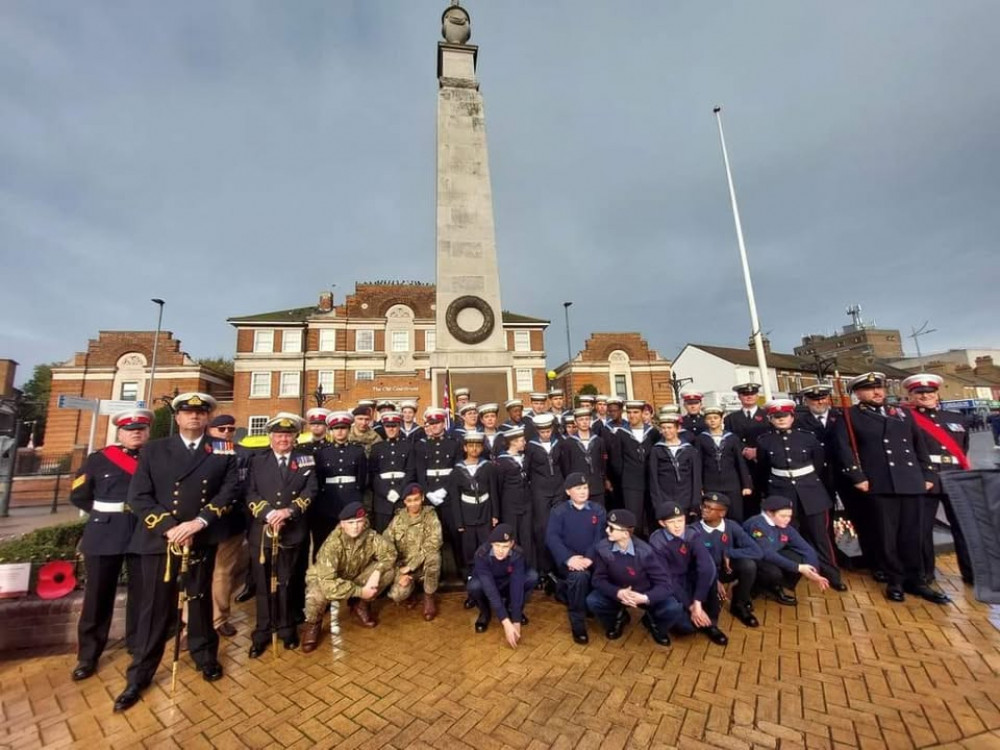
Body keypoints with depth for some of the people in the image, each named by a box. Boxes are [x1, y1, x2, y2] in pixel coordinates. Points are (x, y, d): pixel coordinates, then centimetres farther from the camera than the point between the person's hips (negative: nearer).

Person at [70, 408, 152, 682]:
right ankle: (88, 655, 27)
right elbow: (78, 496, 6)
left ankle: (138, 645, 30)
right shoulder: (98, 460, 0)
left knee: (142, 593, 11)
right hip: (104, 536, 0)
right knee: (98, 596, 10)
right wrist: (105, 515, 1)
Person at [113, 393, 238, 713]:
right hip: (158, 539, 0)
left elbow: (229, 492, -5)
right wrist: (169, 528, -14)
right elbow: (138, 496, -3)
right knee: (155, 606, 7)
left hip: (202, 539, 0)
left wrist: (199, 522, -17)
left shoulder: (224, 452, 1)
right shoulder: (153, 450, 3)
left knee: (201, 599, 14)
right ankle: (140, 674, 26)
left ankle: (205, 656, 34)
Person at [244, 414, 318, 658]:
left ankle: (286, 628, 30)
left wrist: (289, 511, -17)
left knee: (286, 583, 12)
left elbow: (311, 490, -4)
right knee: (263, 584, 10)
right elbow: (250, 493, -2)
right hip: (261, 531, 0)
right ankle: (262, 632, 26)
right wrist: (269, 514, -17)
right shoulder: (258, 460, 5)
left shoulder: (305, 459, 4)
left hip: (293, 532, 0)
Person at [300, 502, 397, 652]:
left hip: (355, 575, 4)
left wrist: (377, 572, -32)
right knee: (315, 596, -36)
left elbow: (389, 552, -13)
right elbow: (327, 582, -40)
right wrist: (359, 591, -35)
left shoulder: (370, 535, -23)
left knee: (388, 571, -18)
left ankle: (363, 606, 8)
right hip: (324, 578, -3)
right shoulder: (332, 544, -36)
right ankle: (313, 625, 1)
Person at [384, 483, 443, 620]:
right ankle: (408, 592, 14)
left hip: (425, 565, -1)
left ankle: (429, 597, -9)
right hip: (404, 566, 2)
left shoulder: (430, 516, -9)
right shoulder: (397, 519, -2)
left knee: (433, 556, -35)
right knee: (397, 596, -25)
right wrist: (401, 572, -15)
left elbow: (433, 544, -19)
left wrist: (411, 566, -22)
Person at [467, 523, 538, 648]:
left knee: (532, 577, -28)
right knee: (474, 586, -37)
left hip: (508, 585, 1)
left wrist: (516, 622, -39)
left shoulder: (517, 555, -29)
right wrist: (506, 622, -46)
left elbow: (517, 586, -33)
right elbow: (490, 588, -40)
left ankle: (512, 609, -1)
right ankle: (484, 613, -2)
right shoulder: (482, 555, -35)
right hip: (488, 586, -1)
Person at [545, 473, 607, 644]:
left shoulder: (598, 510, 9)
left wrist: (590, 558, -20)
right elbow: (551, 538, -9)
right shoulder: (558, 511, 3)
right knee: (579, 576, -34)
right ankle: (578, 624, -14)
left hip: (592, 559, 4)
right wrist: (568, 558, -24)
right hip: (568, 560, -4)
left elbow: (601, 537, -3)